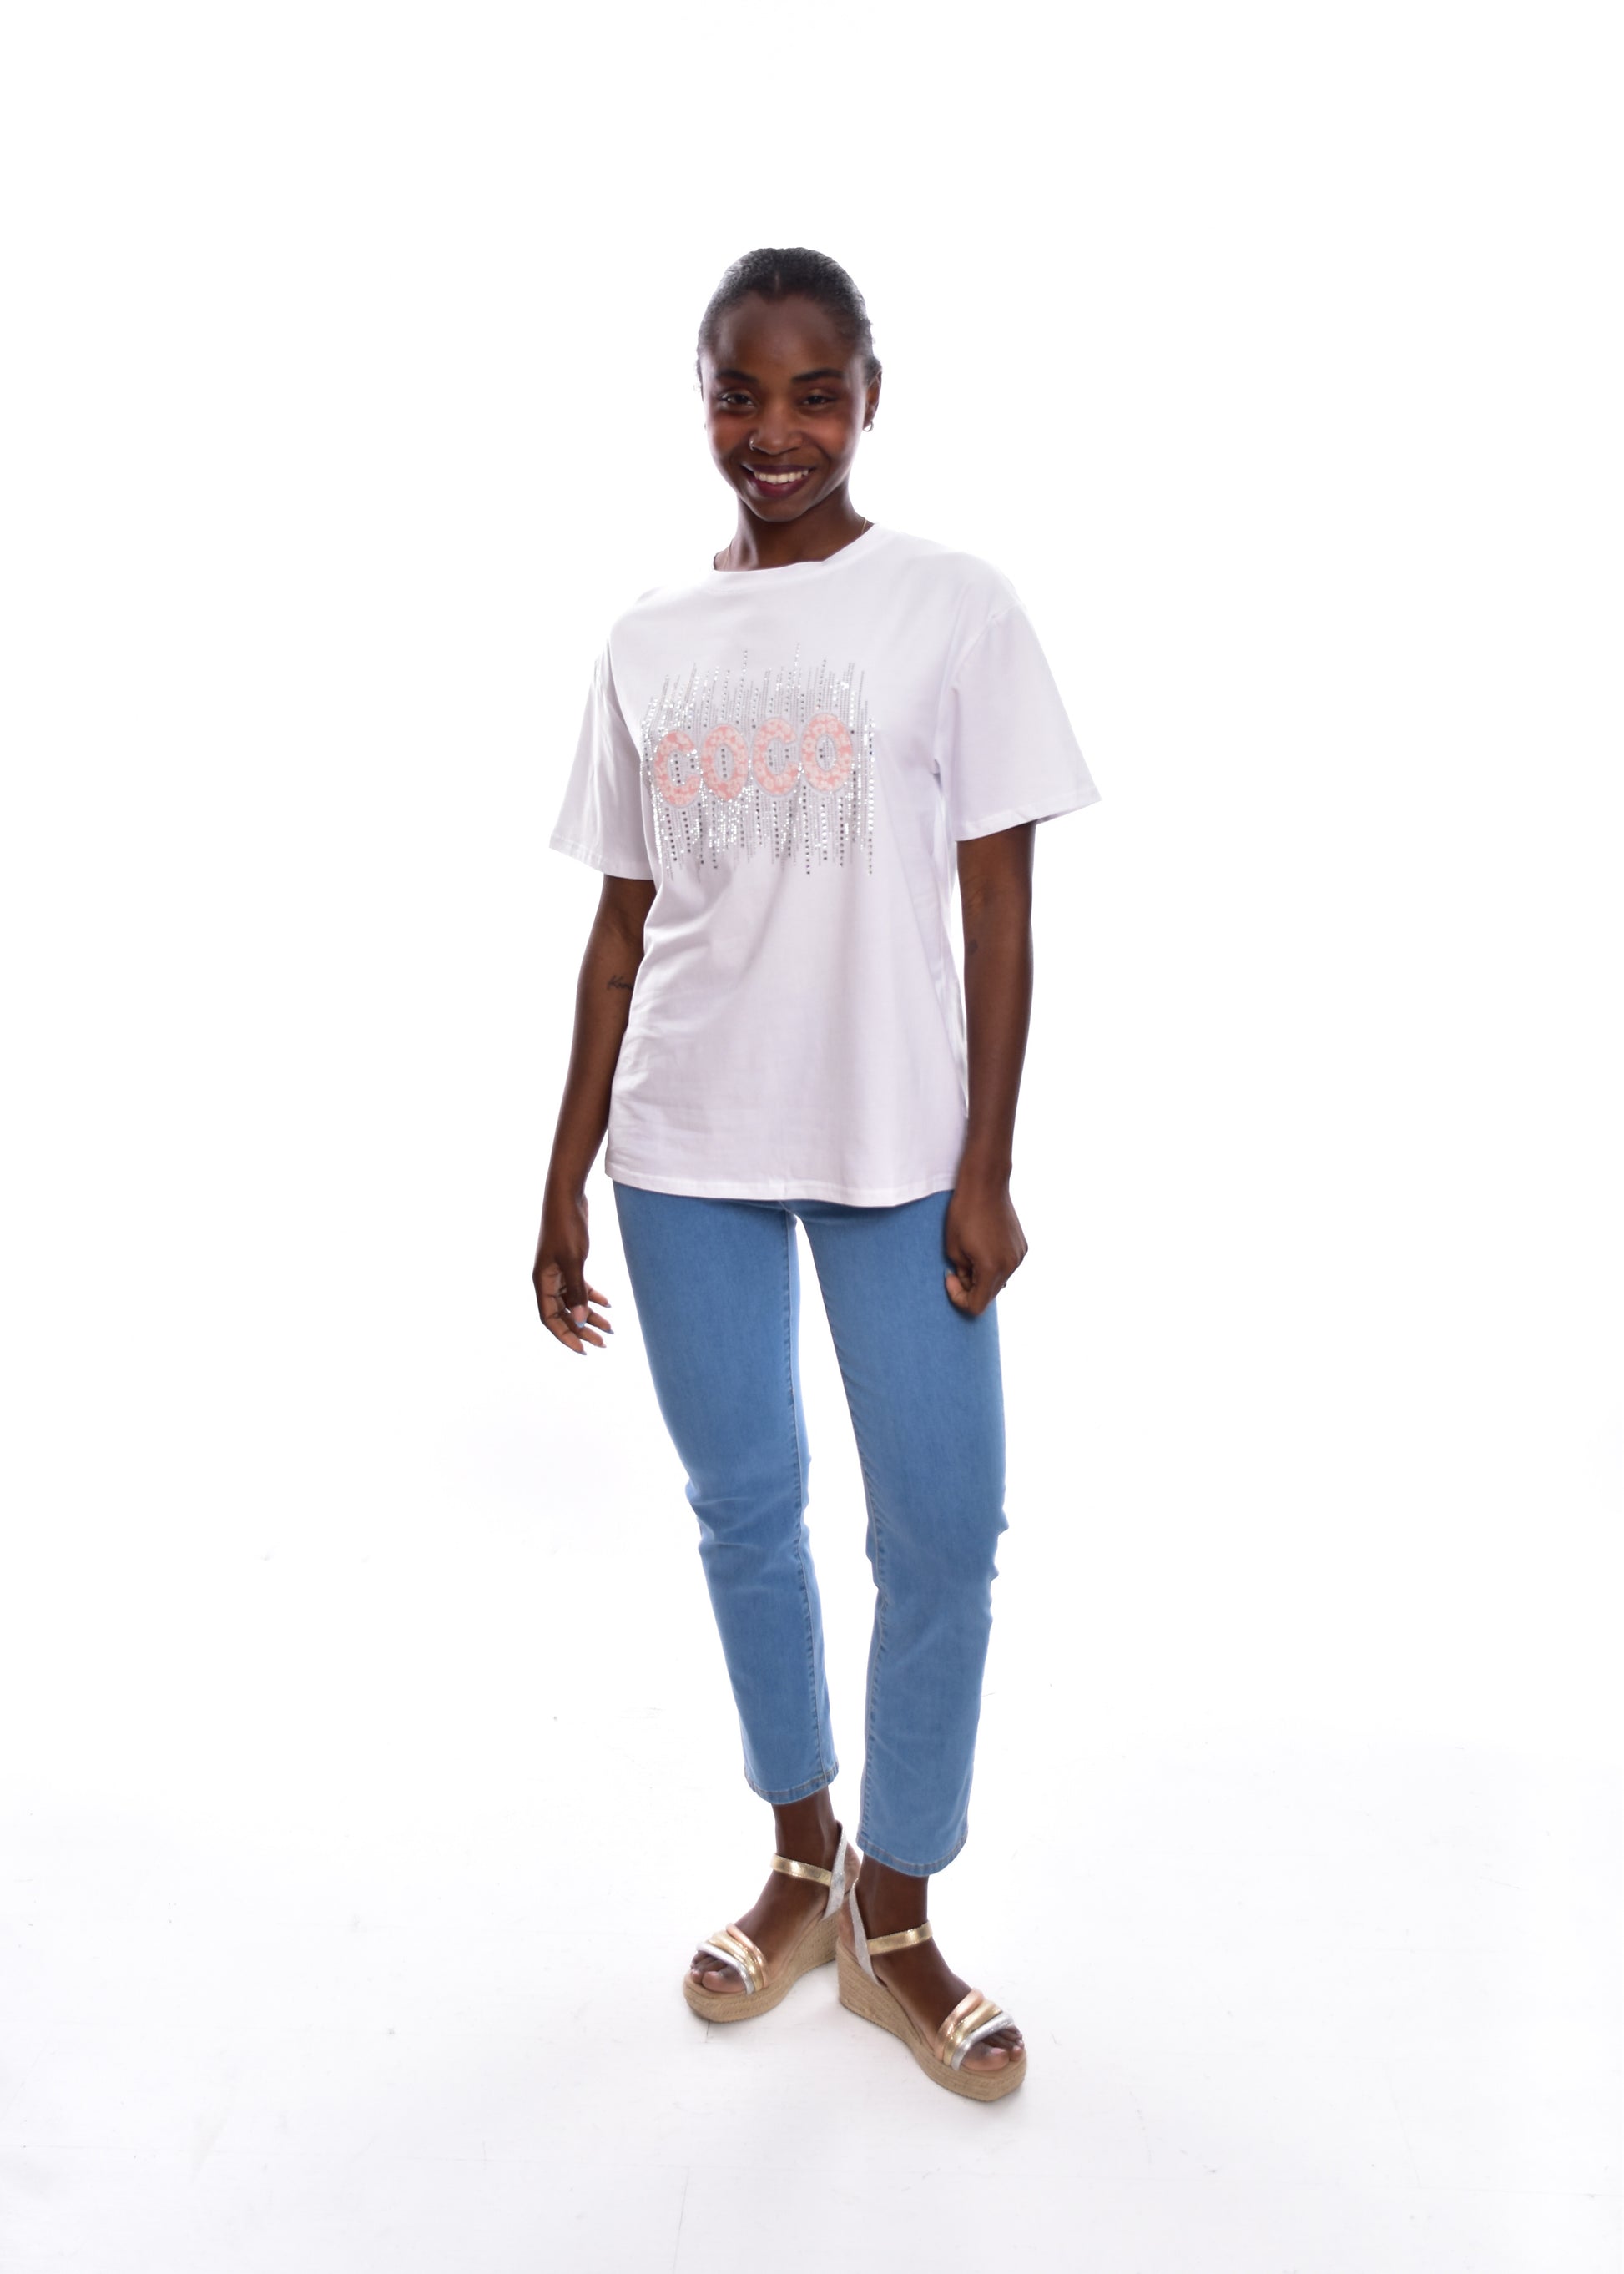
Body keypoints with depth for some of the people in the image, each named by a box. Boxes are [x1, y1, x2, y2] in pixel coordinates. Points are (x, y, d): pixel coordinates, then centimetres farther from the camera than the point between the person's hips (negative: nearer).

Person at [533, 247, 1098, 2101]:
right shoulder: (649, 643, 8)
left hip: (895, 1148, -2)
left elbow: (997, 908, -3)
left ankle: (893, 1910, 21)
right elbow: (625, 925, 8)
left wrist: (984, 1168, -8)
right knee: (742, 1513, 11)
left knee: (942, 1529, 0)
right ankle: (802, 1859, 32)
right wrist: (565, 1182, 6)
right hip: (686, 1151, 3)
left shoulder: (954, 610, 0)